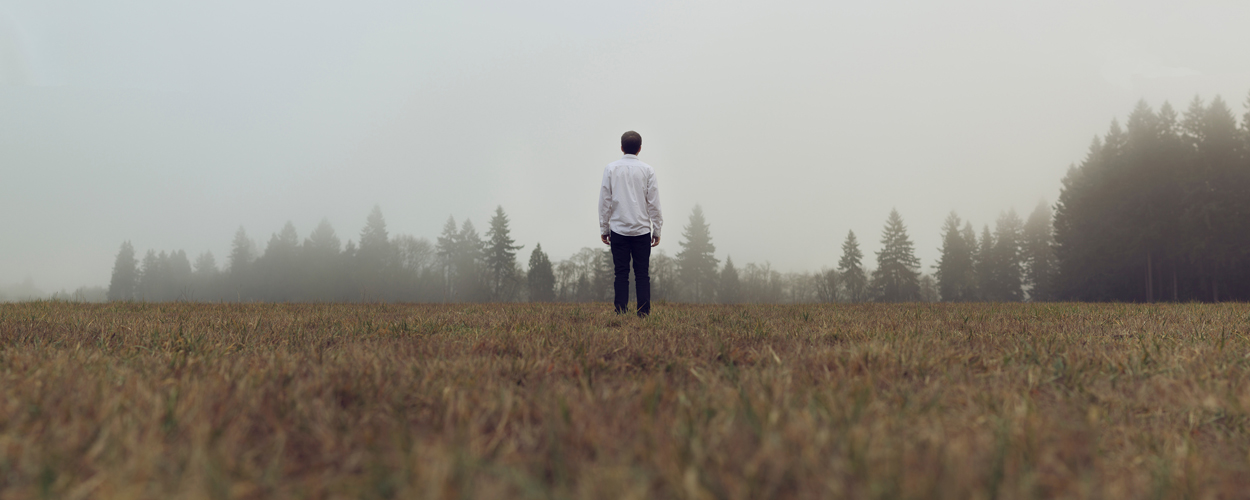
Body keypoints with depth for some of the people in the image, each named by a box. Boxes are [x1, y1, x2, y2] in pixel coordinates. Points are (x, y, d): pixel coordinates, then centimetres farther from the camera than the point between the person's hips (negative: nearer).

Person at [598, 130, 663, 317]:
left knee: (621, 273, 2)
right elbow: (654, 203, 1)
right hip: (642, 230, 0)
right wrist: (656, 230, 9)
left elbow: (605, 201, 2)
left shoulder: (611, 168, 1)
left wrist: (603, 228, 9)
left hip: (618, 230, 0)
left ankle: (621, 312, -2)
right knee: (642, 274, 3)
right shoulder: (647, 170, 0)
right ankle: (643, 313, -2)